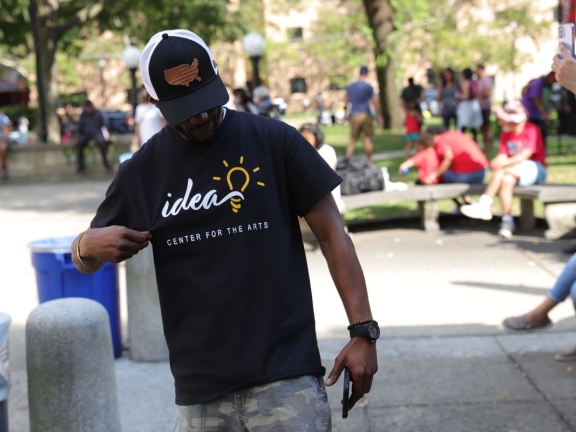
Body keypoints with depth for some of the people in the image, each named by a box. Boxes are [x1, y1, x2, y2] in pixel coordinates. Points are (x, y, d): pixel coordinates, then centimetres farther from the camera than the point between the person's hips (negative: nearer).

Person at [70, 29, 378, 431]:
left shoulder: (274, 141, -2)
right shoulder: (141, 172, 6)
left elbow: (331, 234, -1)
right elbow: (85, 261, 15)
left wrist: (363, 330, -8)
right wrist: (89, 245, -9)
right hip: (201, 390, 3)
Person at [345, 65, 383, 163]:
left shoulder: (350, 87, 8)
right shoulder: (368, 87, -5)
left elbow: (347, 101, 17)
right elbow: (375, 102, -3)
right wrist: (379, 116, 4)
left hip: (354, 115, 3)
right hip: (366, 115, -3)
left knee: (353, 138, 8)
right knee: (368, 138, 5)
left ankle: (348, 158, -6)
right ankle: (369, 160, 8)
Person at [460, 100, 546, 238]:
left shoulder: (531, 130, -9)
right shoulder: (506, 134, 10)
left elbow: (527, 154, -21)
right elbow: (503, 156, -1)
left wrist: (507, 162, -31)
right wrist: (496, 162, -25)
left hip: (535, 170, -5)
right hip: (514, 170, 5)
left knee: (502, 171, -30)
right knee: (507, 180, -31)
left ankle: (484, 206, -30)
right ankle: (507, 221, -29)